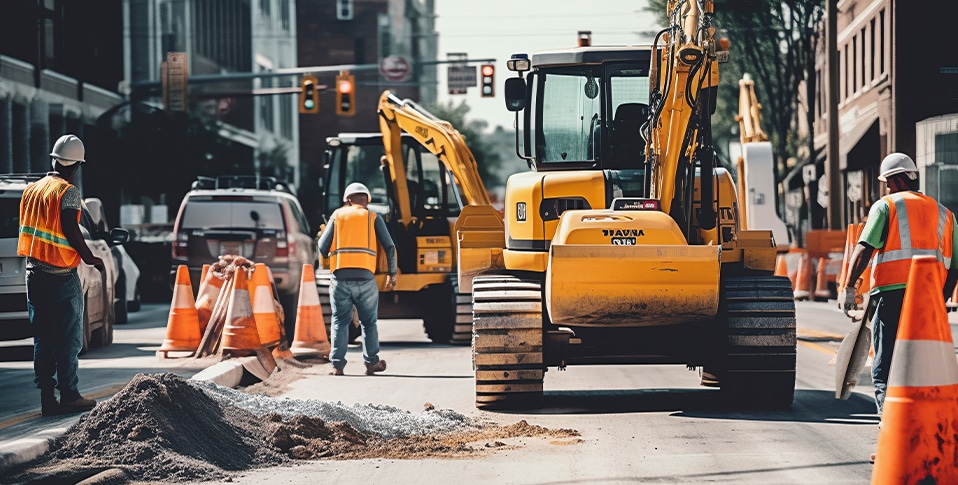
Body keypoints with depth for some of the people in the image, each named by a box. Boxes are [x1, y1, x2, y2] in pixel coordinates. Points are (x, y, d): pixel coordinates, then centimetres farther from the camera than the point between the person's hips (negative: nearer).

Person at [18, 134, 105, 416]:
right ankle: (69, 396, 3)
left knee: (42, 339, 9)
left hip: (35, 273, 6)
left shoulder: (32, 189, 9)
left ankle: (47, 398, 9)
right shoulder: (67, 191, -12)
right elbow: (71, 230, -19)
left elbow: (27, 229, 12)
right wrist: (90, 258, -8)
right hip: (62, 276, -6)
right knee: (69, 339, 2)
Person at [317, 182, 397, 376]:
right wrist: (392, 274, 16)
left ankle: (337, 364, 1)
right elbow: (389, 247, 6)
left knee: (340, 321, 7)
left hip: (340, 276, 0)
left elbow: (323, 247, 6)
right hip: (365, 277, 0)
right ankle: (371, 363, 13)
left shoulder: (337, 215, 12)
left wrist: (331, 259, 27)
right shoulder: (373, 217, 11)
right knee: (368, 322, 12)